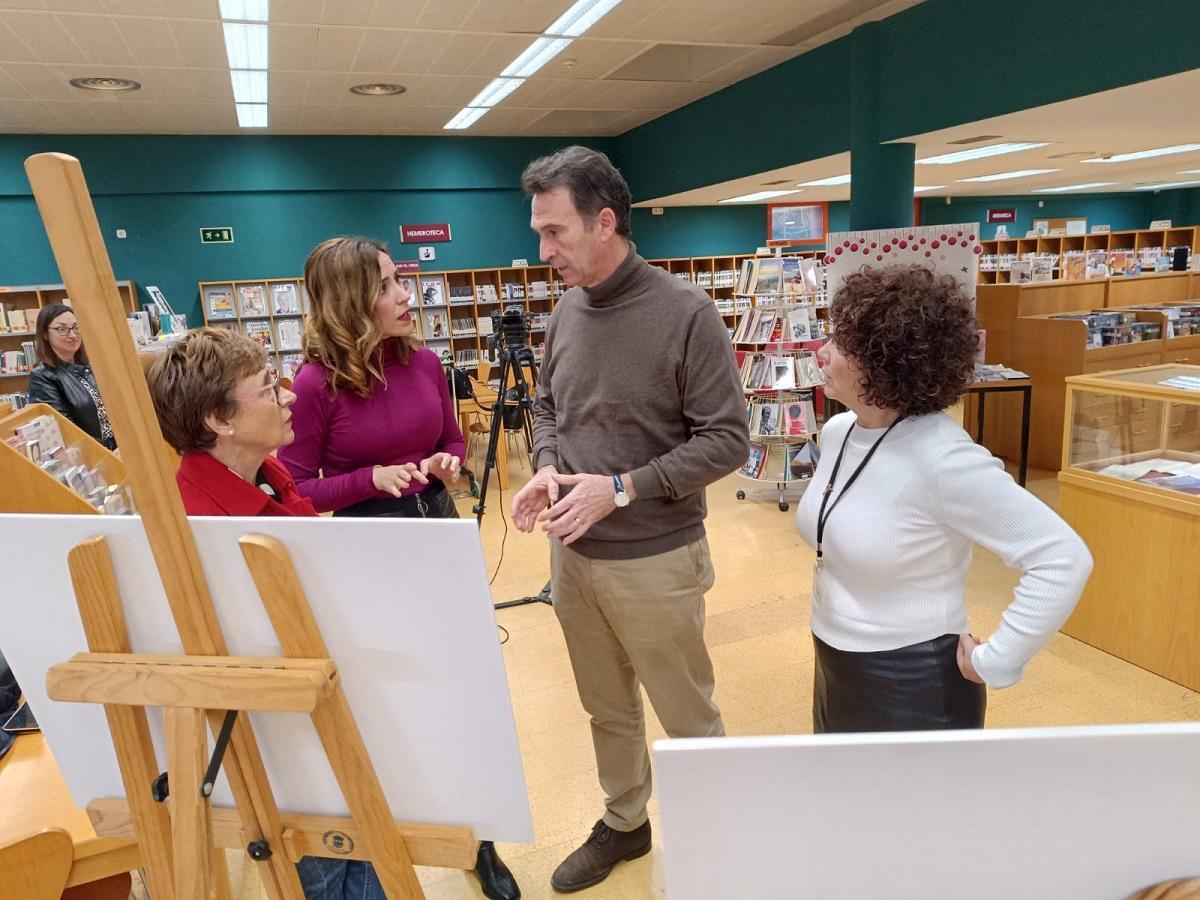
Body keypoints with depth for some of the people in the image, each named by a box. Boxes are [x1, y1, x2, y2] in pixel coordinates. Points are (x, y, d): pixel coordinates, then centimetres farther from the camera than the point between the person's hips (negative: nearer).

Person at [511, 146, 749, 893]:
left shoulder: (687, 312, -15)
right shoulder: (568, 311, 4)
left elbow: (727, 439, -15)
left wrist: (621, 488, -22)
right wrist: (546, 467, -6)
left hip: (655, 561, -6)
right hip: (573, 555, 6)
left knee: (687, 717, 12)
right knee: (607, 709, 22)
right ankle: (623, 824, 44)